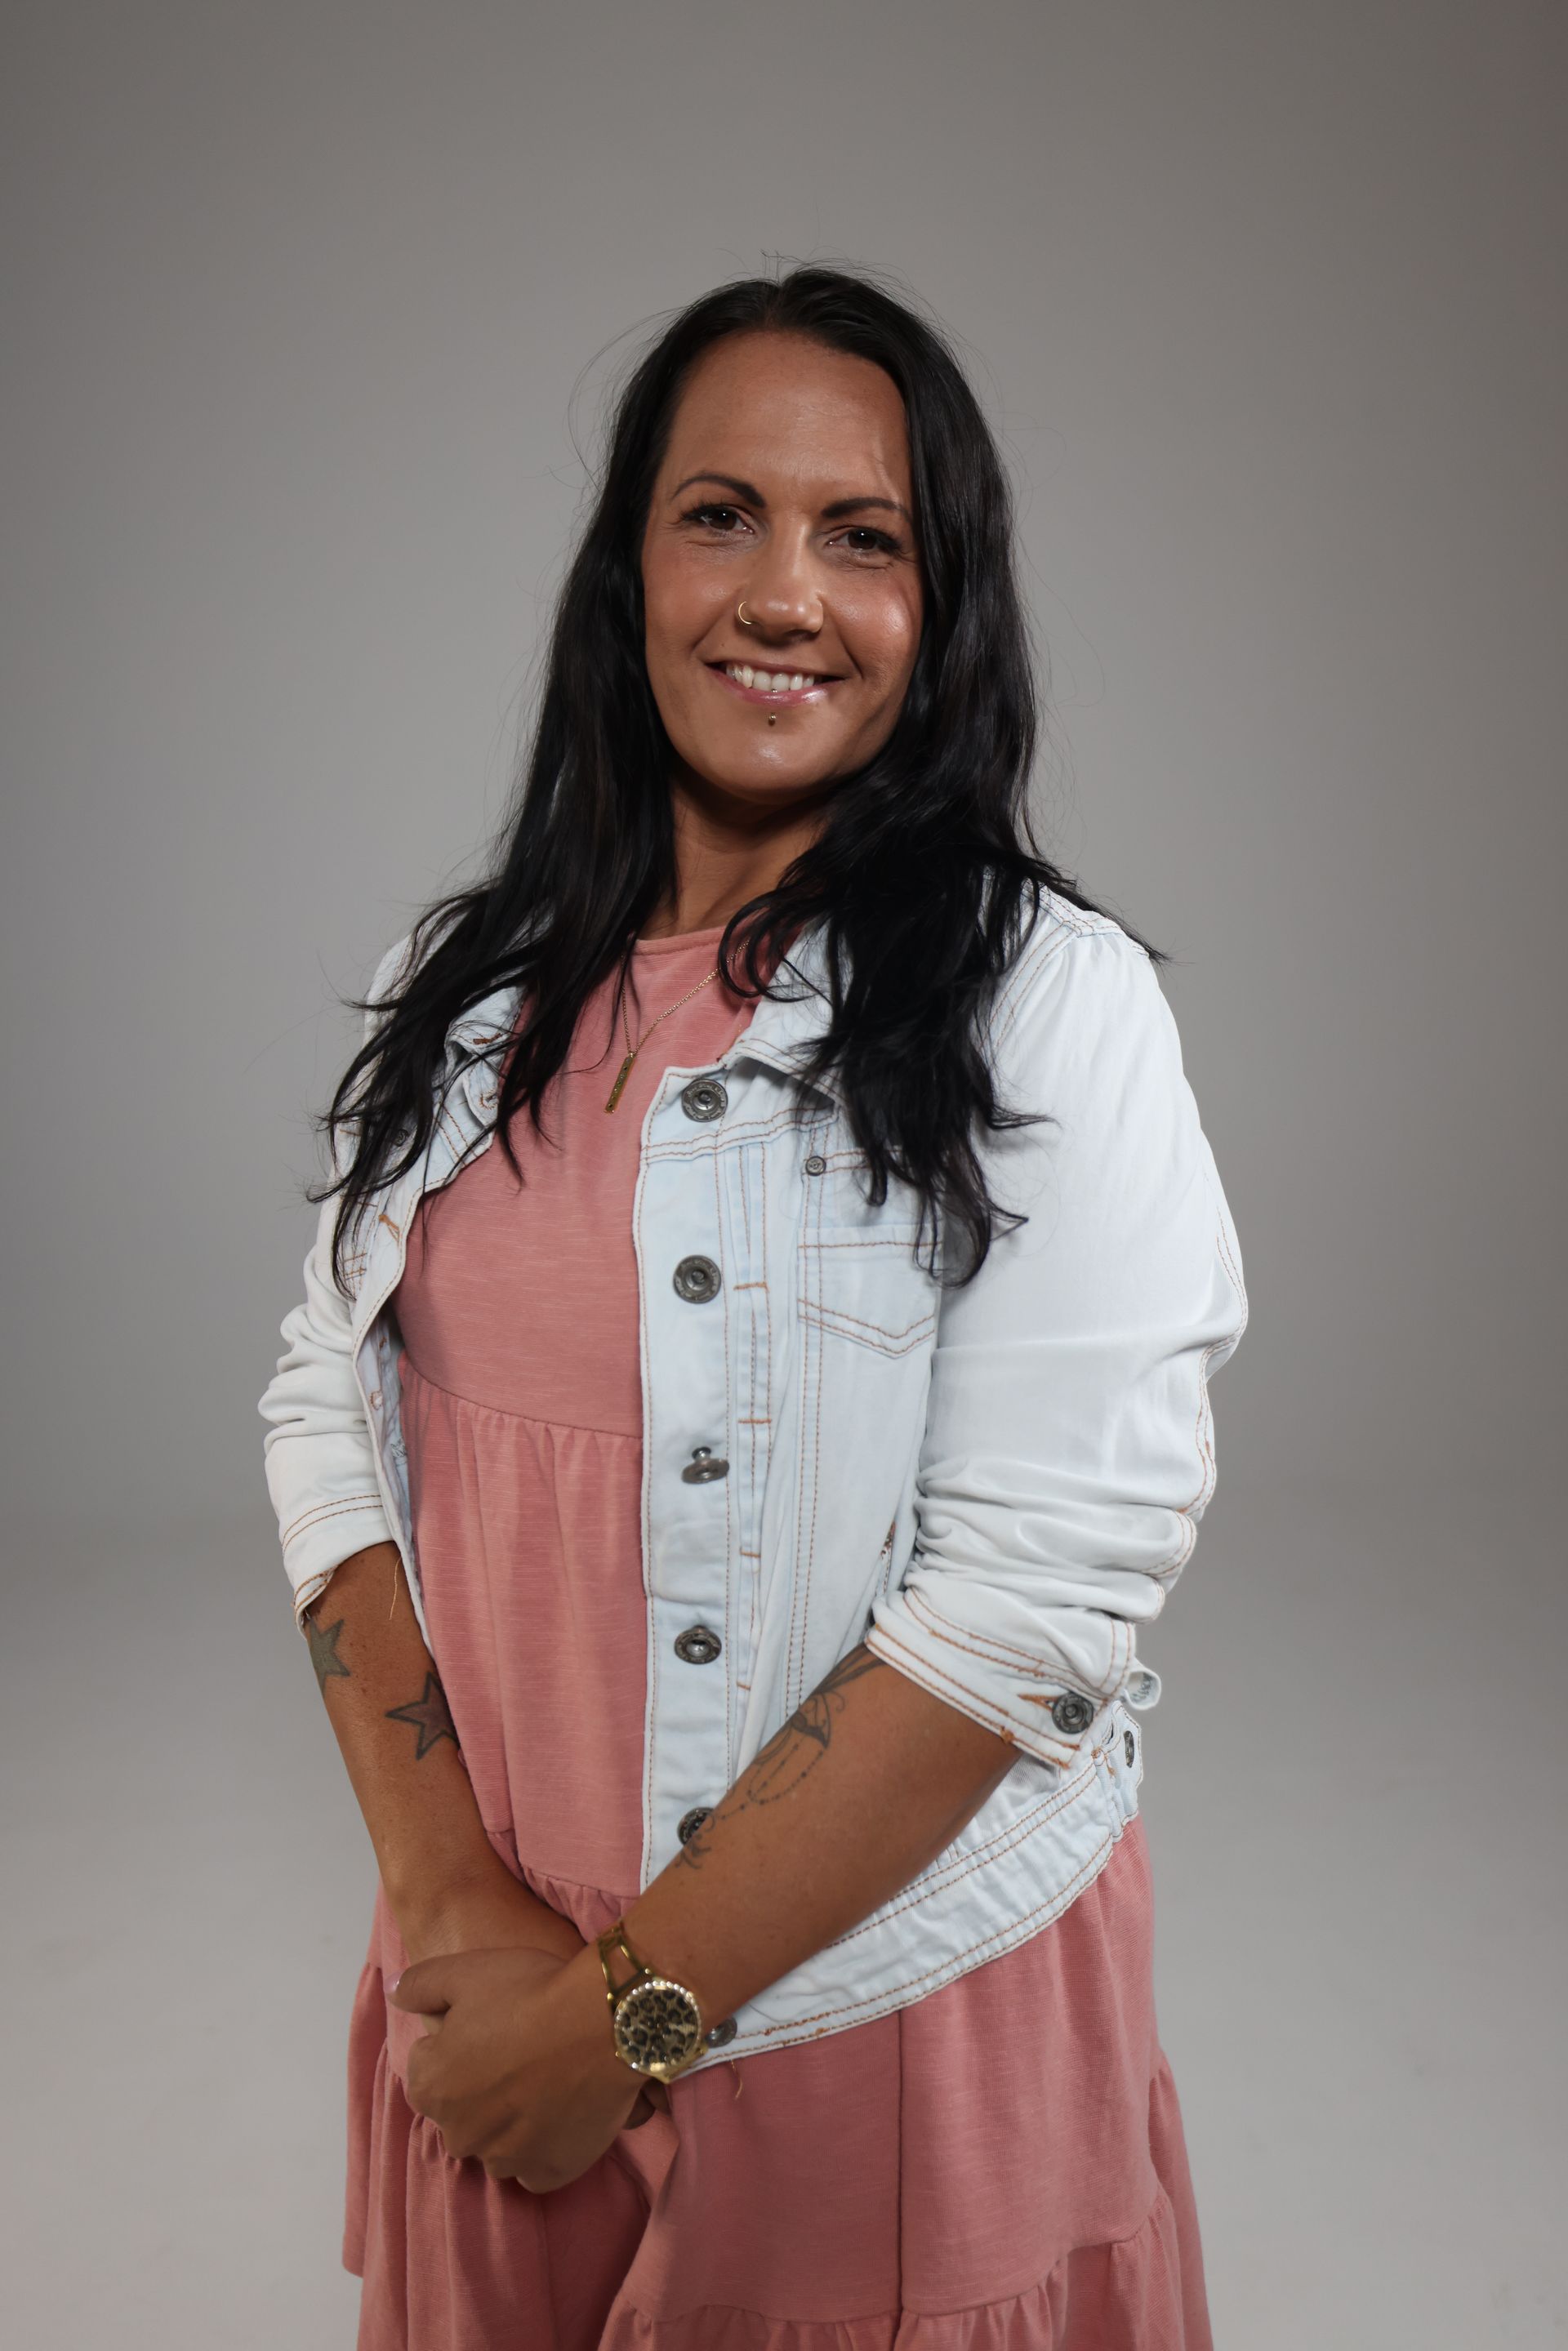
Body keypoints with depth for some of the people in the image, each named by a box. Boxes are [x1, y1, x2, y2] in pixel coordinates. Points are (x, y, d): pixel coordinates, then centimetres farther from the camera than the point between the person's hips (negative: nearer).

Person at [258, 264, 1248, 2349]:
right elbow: (332, 1420, 0)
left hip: (893, 2004, -3)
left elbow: (1048, 1584, -18)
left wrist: (636, 2008, -15)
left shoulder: (1052, 1007, -13)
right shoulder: (464, 991, 1)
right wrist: (453, 1900, -11)